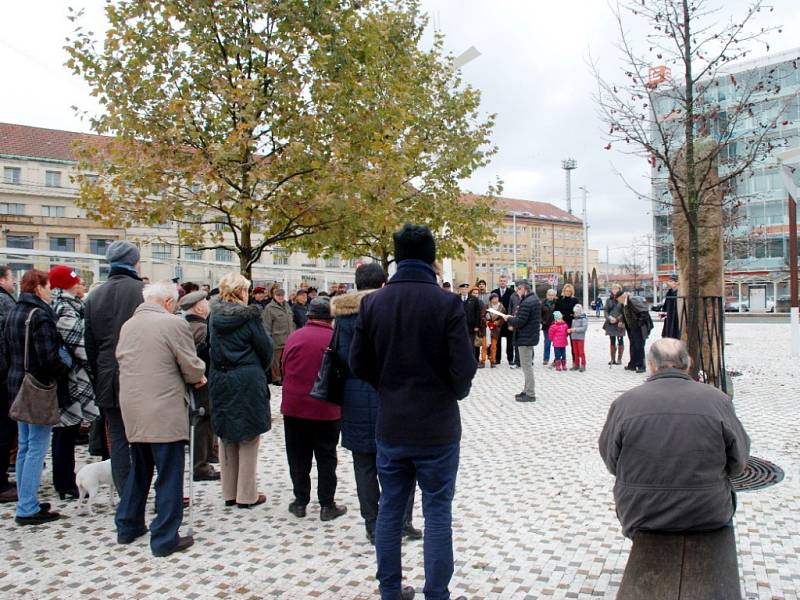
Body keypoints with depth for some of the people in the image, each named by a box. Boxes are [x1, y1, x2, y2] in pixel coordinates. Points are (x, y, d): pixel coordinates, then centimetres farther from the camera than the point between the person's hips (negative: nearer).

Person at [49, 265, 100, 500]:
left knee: (63, 431, 16)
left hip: (61, 379, 9)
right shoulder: (65, 310, -16)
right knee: (67, 432, -1)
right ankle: (66, 485, 8)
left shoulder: (56, 306, 12)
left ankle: (62, 481, 27)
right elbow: (80, 346, -20)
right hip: (71, 381, -9)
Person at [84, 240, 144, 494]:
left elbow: (90, 344, 10)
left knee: (118, 439, 10)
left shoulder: (94, 297, 6)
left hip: (109, 381, 4)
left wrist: (99, 376, 18)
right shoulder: (144, 291, -10)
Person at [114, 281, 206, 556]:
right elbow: (192, 367, -14)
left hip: (133, 411, 8)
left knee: (139, 470, 23)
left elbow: (121, 359, 15)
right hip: (164, 413, -7)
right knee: (169, 476, 3)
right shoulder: (174, 323, -14)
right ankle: (165, 538, 9)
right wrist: (197, 377, 9)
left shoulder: (127, 325, 8)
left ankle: (128, 526, 33)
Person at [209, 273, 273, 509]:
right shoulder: (249, 317, -11)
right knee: (249, 439, 4)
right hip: (247, 383, -5)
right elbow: (265, 348, -4)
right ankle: (247, 495, 10)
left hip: (219, 382, 5)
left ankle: (229, 493, 23)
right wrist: (261, 370, 14)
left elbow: (211, 347, 11)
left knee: (226, 438, 15)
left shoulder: (214, 316, 3)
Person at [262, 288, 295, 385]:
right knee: (276, 359, 4)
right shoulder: (270, 308, -10)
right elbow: (267, 325, -11)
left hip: (288, 338, 6)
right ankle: (276, 378, 15)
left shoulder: (287, 305, 12)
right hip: (277, 339, -6)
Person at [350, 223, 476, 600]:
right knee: (437, 514, 9)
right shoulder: (447, 304, -15)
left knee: (390, 511, 16)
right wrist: (456, 391, 6)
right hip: (437, 428, -3)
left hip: (390, 427, 4)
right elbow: (464, 368, -15)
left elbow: (358, 364, 1)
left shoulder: (372, 303, -3)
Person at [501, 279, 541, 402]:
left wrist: (509, 319, -7)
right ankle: (527, 391, 27)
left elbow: (519, 322, -25)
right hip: (531, 335, 11)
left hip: (525, 338, -11)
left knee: (526, 365, -3)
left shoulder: (526, 302, -22)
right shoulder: (534, 299, 11)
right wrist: (515, 318, 9)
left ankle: (530, 394, 3)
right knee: (528, 365, 18)